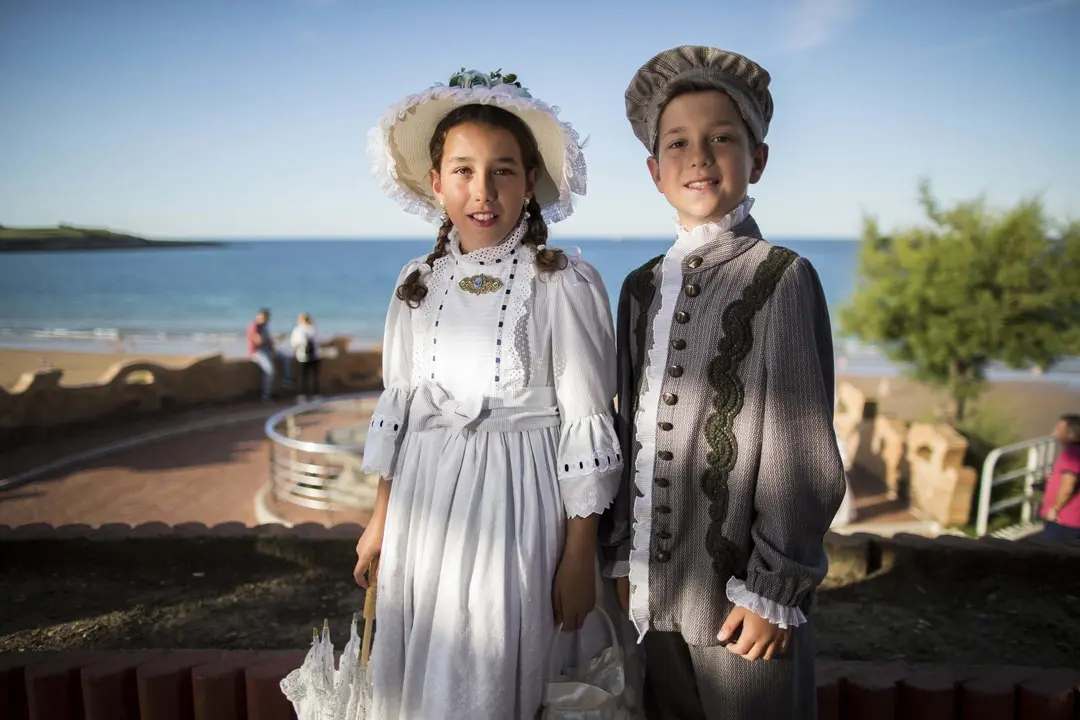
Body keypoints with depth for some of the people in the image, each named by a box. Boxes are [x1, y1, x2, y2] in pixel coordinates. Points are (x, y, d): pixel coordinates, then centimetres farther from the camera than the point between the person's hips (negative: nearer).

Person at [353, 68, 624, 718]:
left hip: (521, 507, -4)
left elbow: (587, 426, -10)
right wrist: (380, 520, 13)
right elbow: (397, 406, 11)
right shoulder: (417, 284, 4)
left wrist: (579, 555, -9)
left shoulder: (566, 283, -11)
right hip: (425, 507, 5)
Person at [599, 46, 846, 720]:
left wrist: (772, 590, -12)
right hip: (654, 589, 5)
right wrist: (623, 557, 8)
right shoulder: (642, 287, 8)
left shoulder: (782, 278, -8)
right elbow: (631, 434, 10)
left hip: (739, 596, -5)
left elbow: (802, 456, -10)